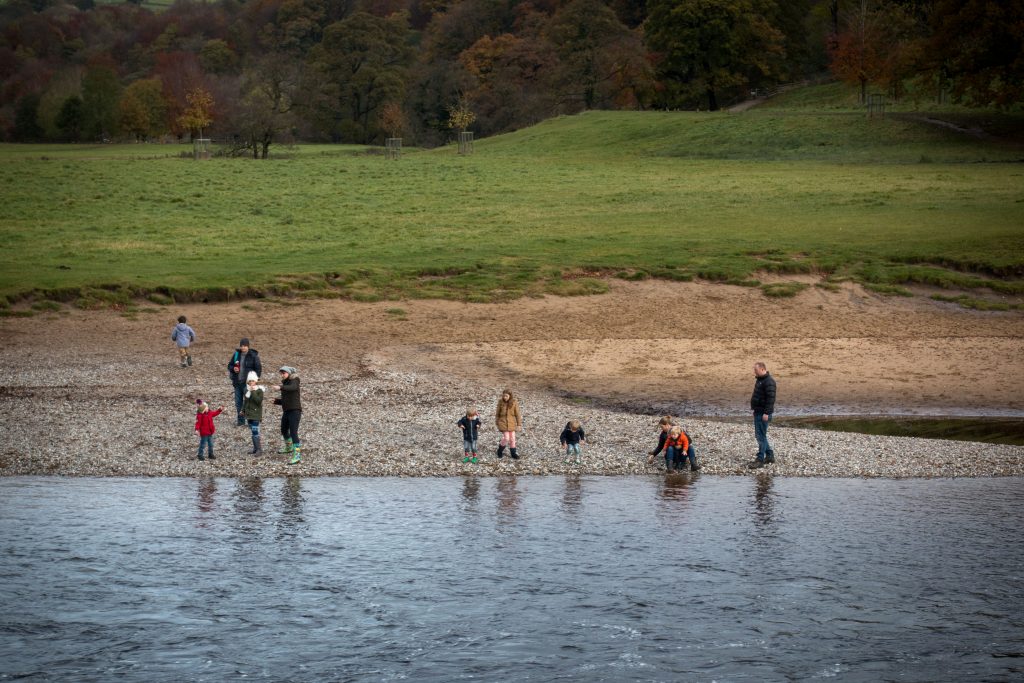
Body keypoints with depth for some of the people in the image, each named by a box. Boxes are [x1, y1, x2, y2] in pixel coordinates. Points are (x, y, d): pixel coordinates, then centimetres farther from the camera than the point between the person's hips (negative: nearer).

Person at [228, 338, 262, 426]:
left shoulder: (253, 355, -5)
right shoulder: (236, 354, 6)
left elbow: (258, 369, -3)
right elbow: (229, 365, 15)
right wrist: (233, 368, -7)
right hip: (237, 382, 5)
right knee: (238, 402, 8)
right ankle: (240, 421, 16)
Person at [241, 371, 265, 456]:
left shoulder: (259, 390, -11)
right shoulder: (247, 390, 9)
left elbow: (259, 401, -23)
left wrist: (253, 392, -25)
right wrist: (243, 411, 19)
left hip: (256, 414, -7)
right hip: (248, 414, 7)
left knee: (255, 431, -12)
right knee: (253, 431, 12)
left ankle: (259, 449, -8)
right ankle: (255, 449, 19)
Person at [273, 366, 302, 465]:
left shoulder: (294, 380, -8)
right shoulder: (284, 383, 14)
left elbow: (293, 387, -33)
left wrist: (280, 388, -46)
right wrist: (276, 401, 2)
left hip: (295, 410, -9)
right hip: (287, 411, 9)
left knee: (293, 432, -17)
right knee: (284, 430, 24)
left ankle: (297, 456, -20)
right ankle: (289, 447, 50)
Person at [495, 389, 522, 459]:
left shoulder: (514, 403, -8)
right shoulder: (501, 402, -7)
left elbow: (517, 414, -2)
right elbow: (497, 413, 3)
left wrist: (519, 424, -1)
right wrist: (497, 422, 8)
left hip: (512, 424, 1)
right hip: (503, 423, -1)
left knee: (512, 439, 8)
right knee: (506, 438, -8)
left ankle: (513, 453, 23)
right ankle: (500, 450, 18)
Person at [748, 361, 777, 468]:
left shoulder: (769, 381, -18)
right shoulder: (759, 379, 14)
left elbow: (771, 398, -23)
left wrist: (766, 413, -26)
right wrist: (753, 406, 21)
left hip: (763, 413, -10)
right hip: (758, 412, 10)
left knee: (761, 436, -8)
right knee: (759, 435, 15)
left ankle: (760, 460, -5)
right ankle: (770, 456, 24)